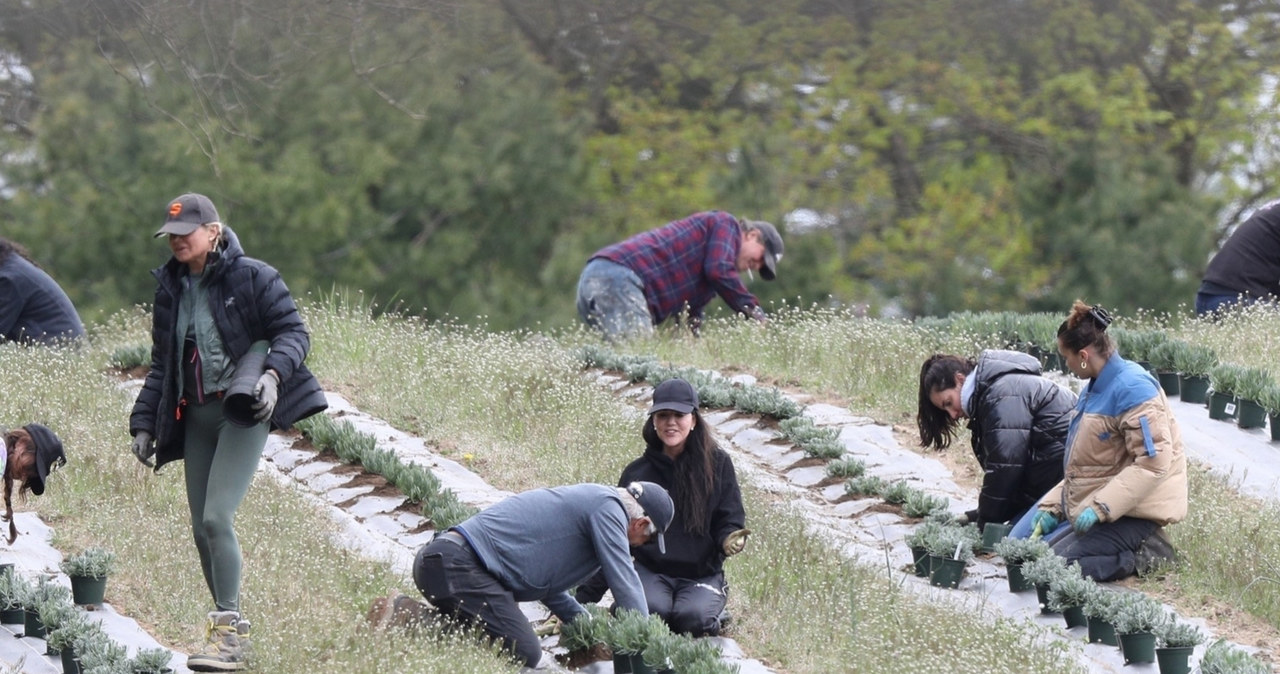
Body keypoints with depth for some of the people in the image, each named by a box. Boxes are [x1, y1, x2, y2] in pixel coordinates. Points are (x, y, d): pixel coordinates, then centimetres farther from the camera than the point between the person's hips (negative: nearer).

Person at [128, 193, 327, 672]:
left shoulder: (252, 278, -4)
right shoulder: (170, 289, 14)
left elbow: (293, 333, -4)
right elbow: (161, 365, 21)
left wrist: (272, 373, -22)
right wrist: (144, 424, 15)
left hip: (243, 412, -7)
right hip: (195, 415, 7)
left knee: (216, 518, -19)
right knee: (202, 530, 3)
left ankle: (230, 633, -16)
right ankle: (228, 631, 12)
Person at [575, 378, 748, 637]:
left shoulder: (717, 465, 2)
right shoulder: (637, 472, 6)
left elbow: (730, 521, 4)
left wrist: (730, 539, -23)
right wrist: (584, 598, 0)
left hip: (702, 574, 0)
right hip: (651, 572, 0)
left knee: (692, 618, -32)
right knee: (651, 611, -32)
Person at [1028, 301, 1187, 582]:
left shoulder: (1132, 389, -19)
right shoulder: (1095, 388, 13)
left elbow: (1153, 462, -25)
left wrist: (1098, 507, -27)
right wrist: (1053, 506, 11)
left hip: (1131, 513, -10)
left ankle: (1144, 557, -8)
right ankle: (1137, 548, 6)